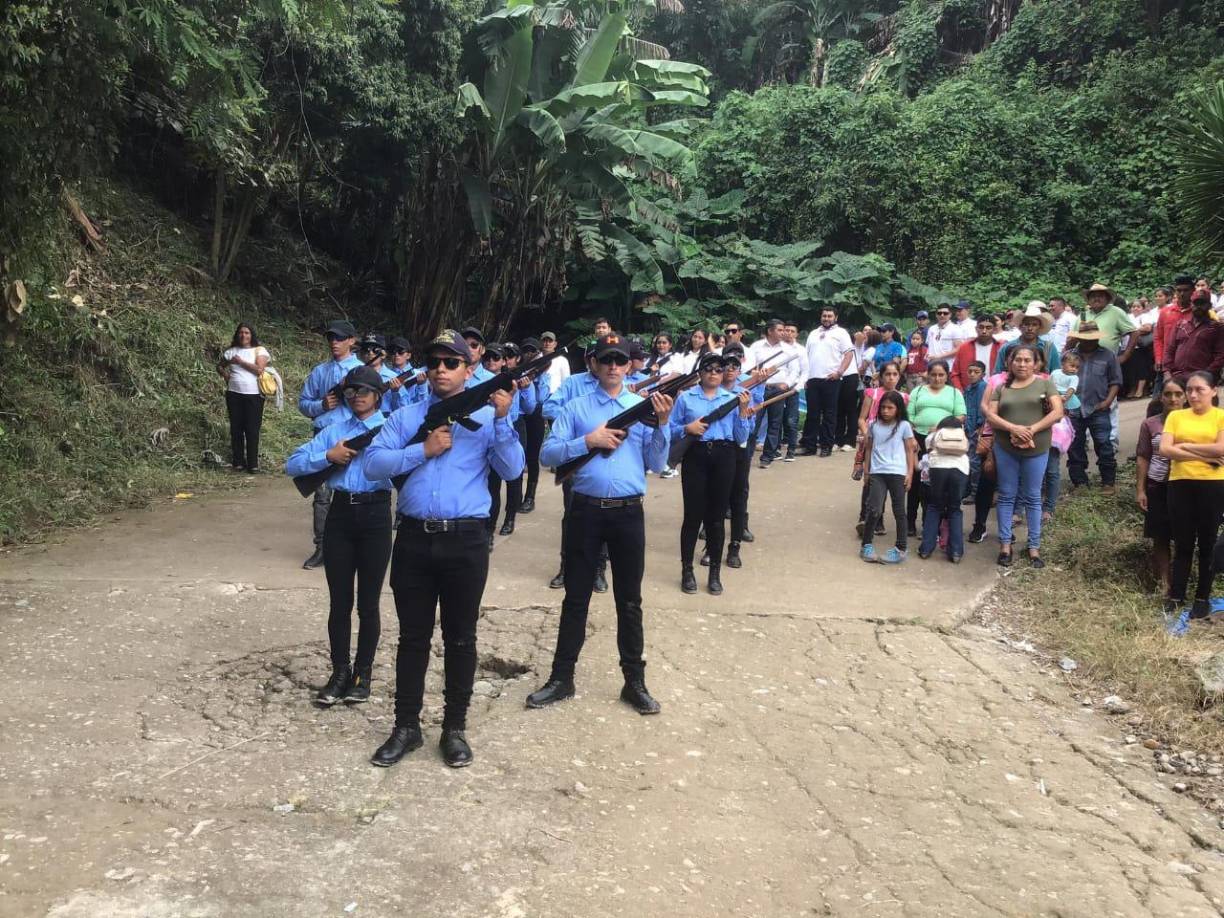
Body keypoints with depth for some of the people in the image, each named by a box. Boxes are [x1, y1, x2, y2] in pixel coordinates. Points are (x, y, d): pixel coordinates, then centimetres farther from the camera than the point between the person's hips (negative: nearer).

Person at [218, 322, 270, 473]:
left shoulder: (259, 350, 1)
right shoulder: (231, 351, 11)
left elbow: (259, 369, -14)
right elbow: (219, 367, 25)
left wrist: (240, 361, -10)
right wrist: (225, 374, 5)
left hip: (254, 395, -3)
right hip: (234, 394, 3)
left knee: (252, 430, -4)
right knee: (236, 429, 5)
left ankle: (253, 464, 1)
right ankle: (238, 463, 12)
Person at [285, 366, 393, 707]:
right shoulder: (334, 431, 12)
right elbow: (293, 464, 3)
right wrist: (329, 456, -10)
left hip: (375, 515, -2)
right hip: (340, 514, 3)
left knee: (367, 603, 6)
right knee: (339, 602, 6)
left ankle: (363, 673, 20)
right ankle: (339, 672, 18)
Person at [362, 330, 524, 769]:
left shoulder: (486, 416, 5)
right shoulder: (406, 417, 9)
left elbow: (512, 470, -8)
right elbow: (372, 464, -3)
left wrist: (502, 419, -18)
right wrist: (423, 450, -13)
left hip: (465, 540, -1)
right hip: (414, 538, 2)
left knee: (460, 638, 8)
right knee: (413, 636, 10)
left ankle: (454, 728, 21)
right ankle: (406, 726, 22)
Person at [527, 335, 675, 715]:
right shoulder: (576, 408, 3)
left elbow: (657, 464, 2)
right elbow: (547, 453, -6)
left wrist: (662, 424, -12)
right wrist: (588, 441, -18)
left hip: (628, 512, 1)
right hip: (585, 511, -1)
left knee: (630, 600, 9)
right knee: (576, 598, 9)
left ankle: (634, 681, 18)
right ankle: (562, 678, 19)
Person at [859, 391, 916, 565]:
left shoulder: (904, 426, 1)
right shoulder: (874, 425, 7)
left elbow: (910, 450, 3)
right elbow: (869, 448, 15)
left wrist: (910, 473, -3)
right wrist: (866, 470, 13)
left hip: (897, 473, -1)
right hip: (877, 473, 1)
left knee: (899, 511, 5)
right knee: (874, 510, -8)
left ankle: (901, 549, 12)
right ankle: (866, 545, 5)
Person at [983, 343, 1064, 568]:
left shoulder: (1045, 384, 3)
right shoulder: (1002, 387, 8)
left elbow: (1057, 412, -7)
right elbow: (991, 416, 0)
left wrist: (1031, 430, -16)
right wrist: (1014, 428, -17)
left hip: (1036, 450, -2)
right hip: (1005, 449, 2)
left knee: (1032, 498, 6)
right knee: (1006, 496, 6)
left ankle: (1034, 546, 11)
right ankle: (1005, 543, 13)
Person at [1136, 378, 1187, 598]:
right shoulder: (1150, 424, 0)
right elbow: (1142, 458, 2)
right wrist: (1140, 490, -1)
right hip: (1158, 487, 1)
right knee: (1160, 538, 7)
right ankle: (1164, 584, 16)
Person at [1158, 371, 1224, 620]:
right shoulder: (1176, 416, 7)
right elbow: (1165, 449, -5)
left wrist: (1185, 445, -8)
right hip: (1180, 484, 2)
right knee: (1182, 544, 7)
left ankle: (1203, 598, 16)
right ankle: (1176, 595, 15)